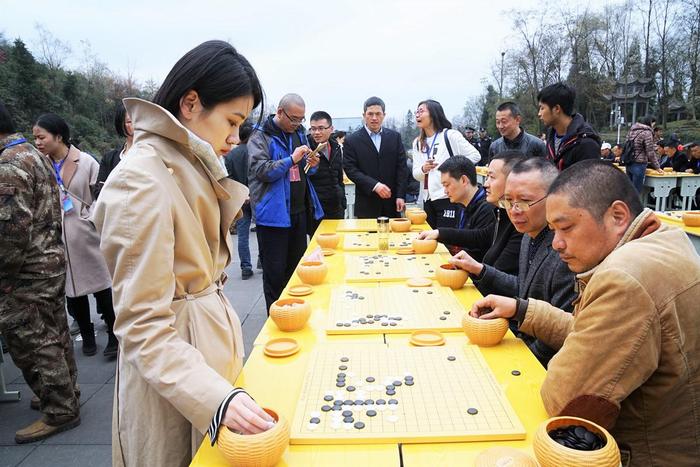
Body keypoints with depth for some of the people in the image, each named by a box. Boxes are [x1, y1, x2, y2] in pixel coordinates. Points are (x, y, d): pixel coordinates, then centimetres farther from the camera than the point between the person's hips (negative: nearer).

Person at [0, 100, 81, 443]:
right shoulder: (34, 154, 13)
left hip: (29, 271, -10)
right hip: (52, 260, 10)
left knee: (31, 342, 0)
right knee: (54, 334, 18)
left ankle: (60, 410, 10)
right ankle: (64, 393, 32)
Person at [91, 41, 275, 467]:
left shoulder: (189, 164, 6)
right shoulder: (142, 183, -23)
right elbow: (144, 326, -26)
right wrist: (217, 398, -33)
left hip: (213, 332, 9)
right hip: (176, 377, -9)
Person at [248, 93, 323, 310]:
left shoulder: (298, 133, 14)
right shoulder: (260, 136, -7)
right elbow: (261, 170, -19)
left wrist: (311, 165, 1)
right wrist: (292, 159, -24)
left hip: (299, 211, 7)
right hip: (273, 213, -7)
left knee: (297, 268, 15)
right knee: (275, 272, 0)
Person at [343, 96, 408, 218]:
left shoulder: (395, 137, 8)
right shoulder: (352, 140, 0)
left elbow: (402, 167, 6)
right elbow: (351, 170, -7)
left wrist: (400, 195, -4)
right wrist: (375, 185, -18)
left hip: (392, 203, 2)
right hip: (366, 204, -2)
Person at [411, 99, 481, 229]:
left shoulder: (450, 135, -4)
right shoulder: (417, 142, 14)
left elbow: (475, 155, -6)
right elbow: (416, 174, 10)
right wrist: (423, 169, -11)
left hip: (448, 198, -6)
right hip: (427, 200, 6)